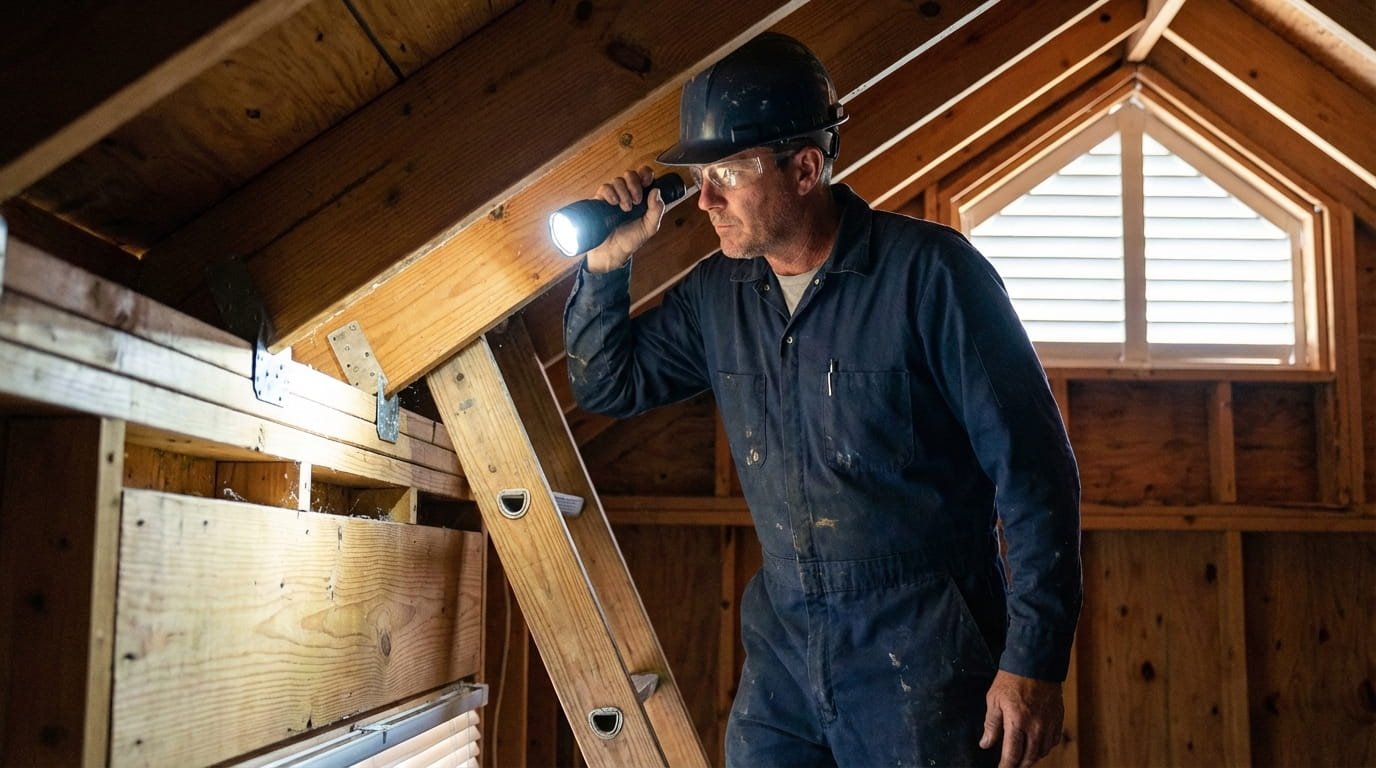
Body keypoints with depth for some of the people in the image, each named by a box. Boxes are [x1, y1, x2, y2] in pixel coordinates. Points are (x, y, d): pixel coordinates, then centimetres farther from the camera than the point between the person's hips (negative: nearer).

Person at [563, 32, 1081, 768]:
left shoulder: (927, 272, -15)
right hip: (781, 648, 6)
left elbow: (1031, 467, -13)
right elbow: (607, 383, 17)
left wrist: (1033, 659, -14)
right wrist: (605, 264, -1)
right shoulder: (716, 293, 3)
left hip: (922, 655, -5)